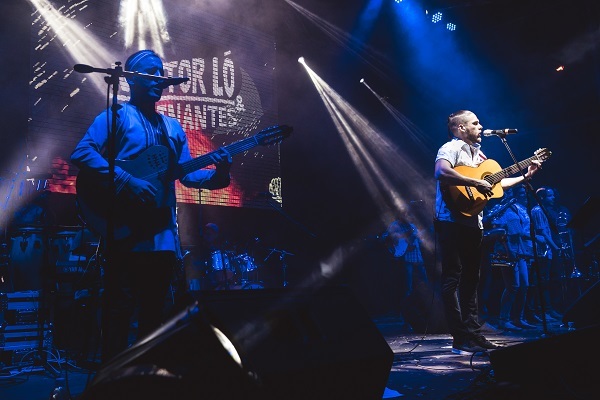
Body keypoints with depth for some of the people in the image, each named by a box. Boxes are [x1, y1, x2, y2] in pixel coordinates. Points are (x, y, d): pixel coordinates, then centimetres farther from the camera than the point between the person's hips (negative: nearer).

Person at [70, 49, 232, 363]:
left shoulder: (173, 128, 20)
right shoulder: (116, 117, 2)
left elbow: (187, 174, 15)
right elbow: (81, 154, -11)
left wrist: (218, 173, -5)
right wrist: (127, 181, -21)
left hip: (163, 234, 6)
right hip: (125, 230, -6)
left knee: (154, 312, 12)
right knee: (120, 311, -4)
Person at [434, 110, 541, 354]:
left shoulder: (477, 154, 21)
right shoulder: (451, 148, -7)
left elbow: (495, 183, 22)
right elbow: (441, 172, -28)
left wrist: (525, 176, 20)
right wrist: (475, 183, -24)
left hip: (473, 223, 9)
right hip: (452, 222, -9)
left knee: (470, 279, 12)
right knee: (452, 279, -6)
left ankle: (474, 334, 20)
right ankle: (461, 340, -4)